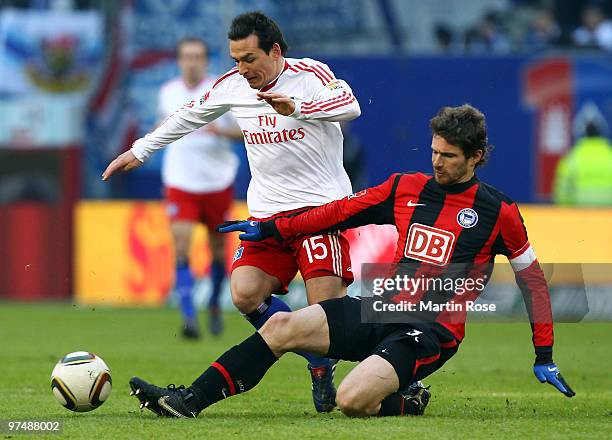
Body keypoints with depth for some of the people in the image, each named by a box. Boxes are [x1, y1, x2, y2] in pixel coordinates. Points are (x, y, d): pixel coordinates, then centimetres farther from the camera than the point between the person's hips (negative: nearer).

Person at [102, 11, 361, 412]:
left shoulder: (310, 75, -9)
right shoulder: (232, 85, 9)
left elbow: (350, 106, -27)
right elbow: (191, 117, 26)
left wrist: (296, 107, -41)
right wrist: (139, 151, 30)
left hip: (322, 206, -5)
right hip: (267, 212, 5)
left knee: (325, 304, -18)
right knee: (246, 296, -15)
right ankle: (319, 364, 3)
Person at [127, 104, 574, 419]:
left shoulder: (497, 211, -3)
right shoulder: (407, 188, 10)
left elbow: (532, 276, 5)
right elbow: (343, 211, 17)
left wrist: (544, 357, 4)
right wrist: (271, 228, 15)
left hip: (432, 331, -6)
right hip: (381, 310, 6)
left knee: (353, 399, -30)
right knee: (282, 325, -10)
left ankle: (403, 402, 4)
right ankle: (189, 401, -11)